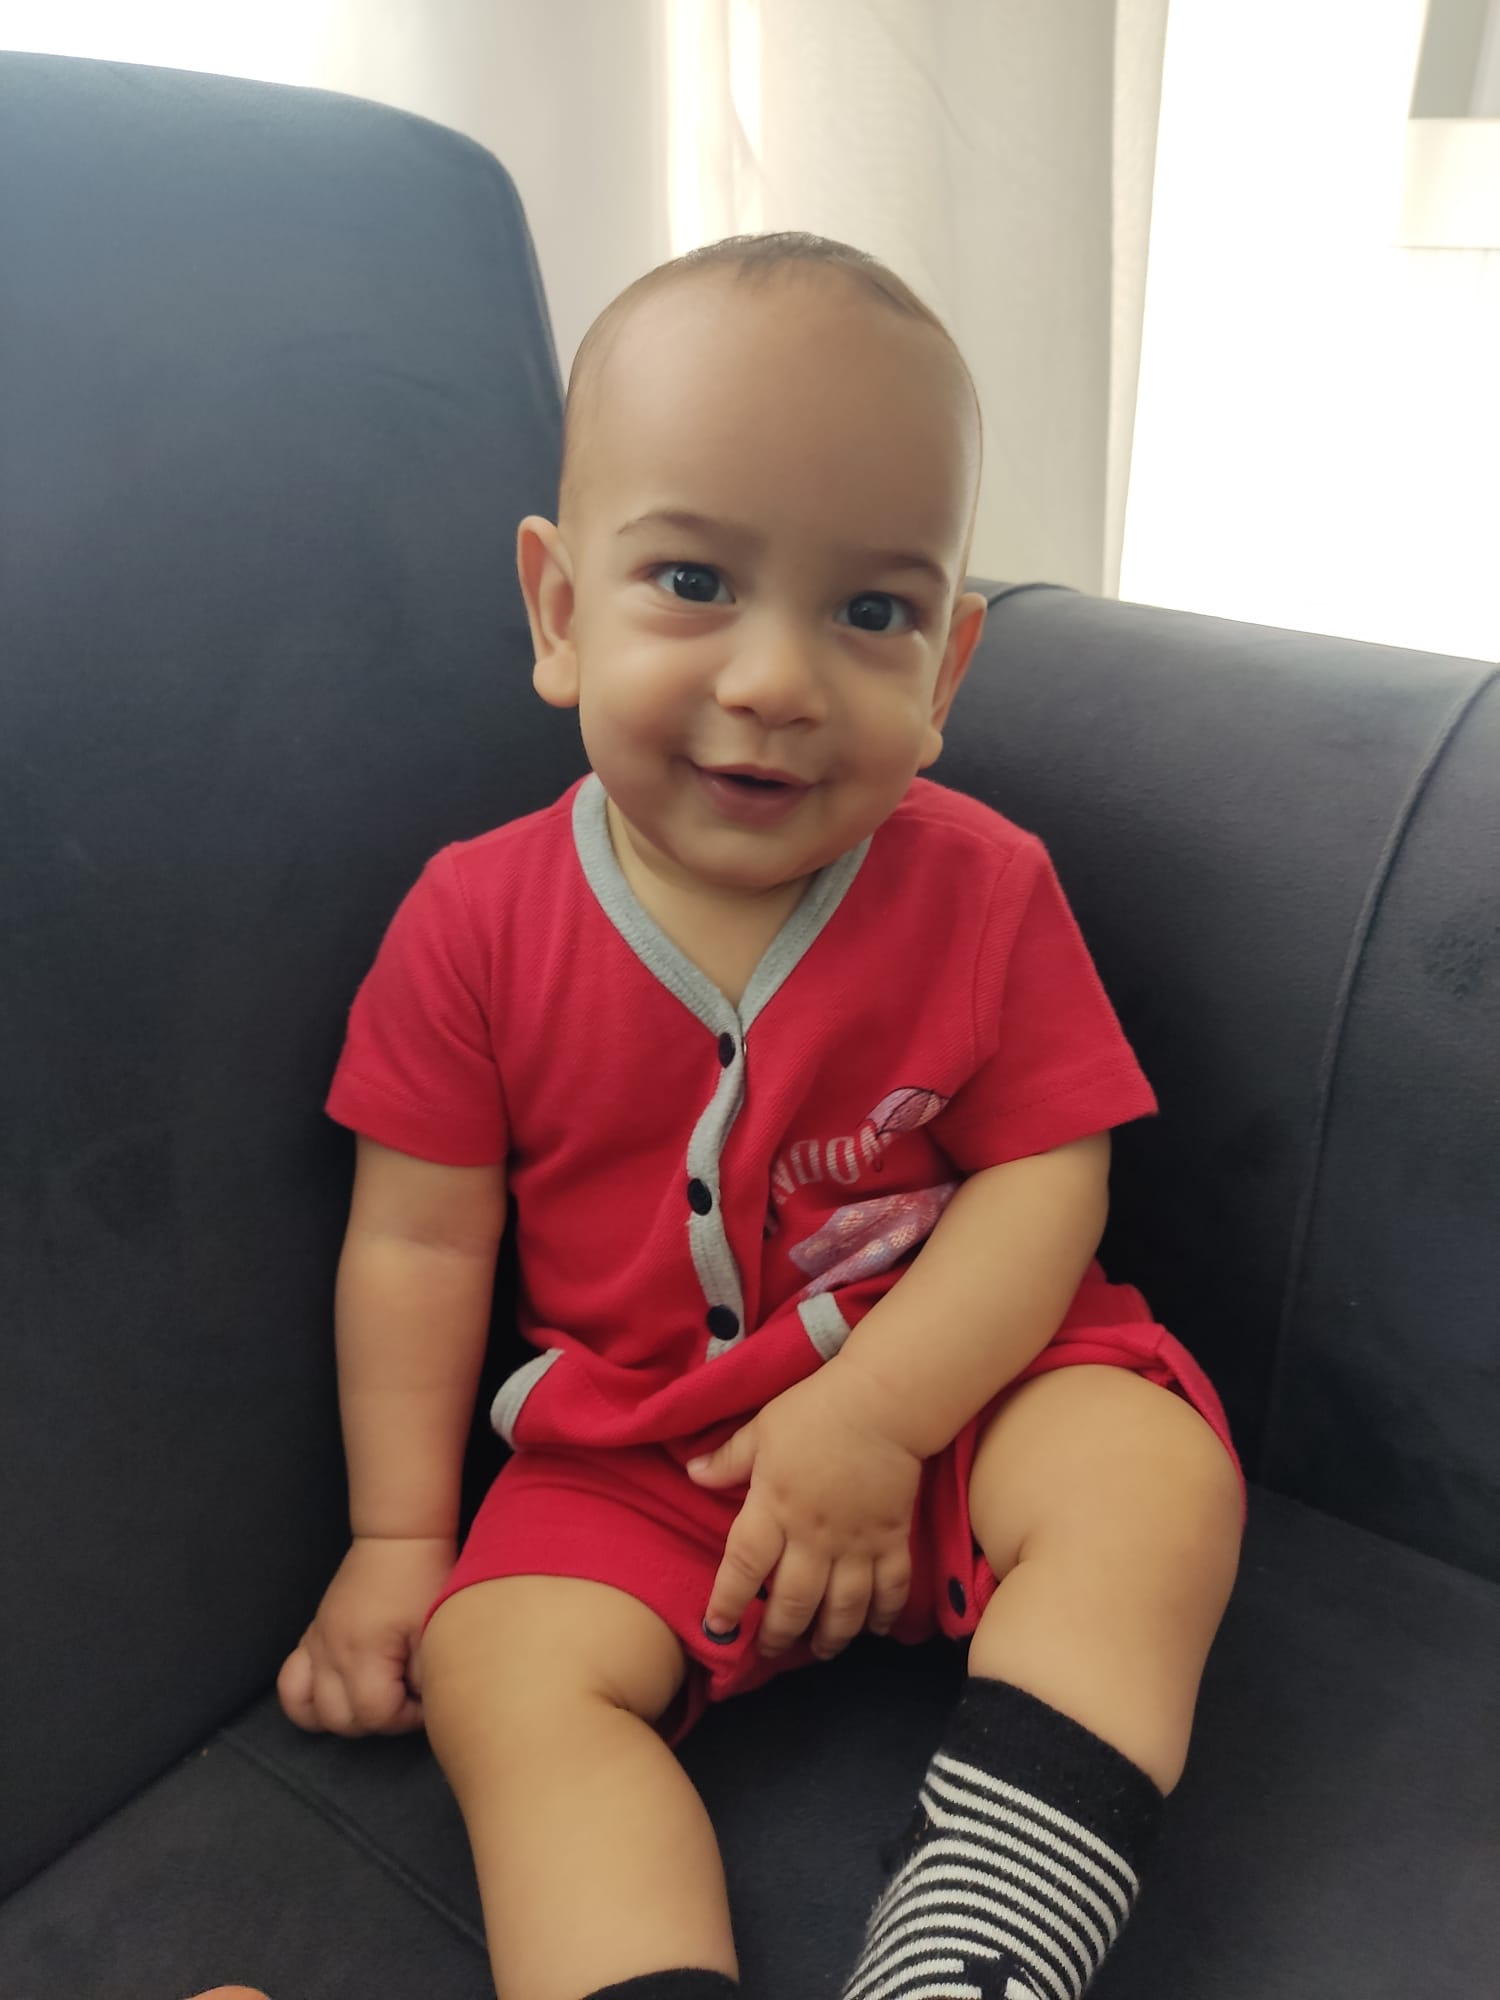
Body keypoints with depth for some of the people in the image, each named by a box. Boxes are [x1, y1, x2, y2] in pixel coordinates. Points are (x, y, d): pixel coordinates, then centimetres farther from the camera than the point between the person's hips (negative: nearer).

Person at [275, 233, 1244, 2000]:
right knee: (501, 1667, -20)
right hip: (630, 1443, 1)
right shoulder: (474, 920, -9)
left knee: (1157, 1482, -25)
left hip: (952, 1377, 0)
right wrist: (398, 1536, -2)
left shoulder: (983, 888, -9)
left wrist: (873, 1412, -22)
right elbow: (417, 1241, -3)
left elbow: (1046, 1180, -10)